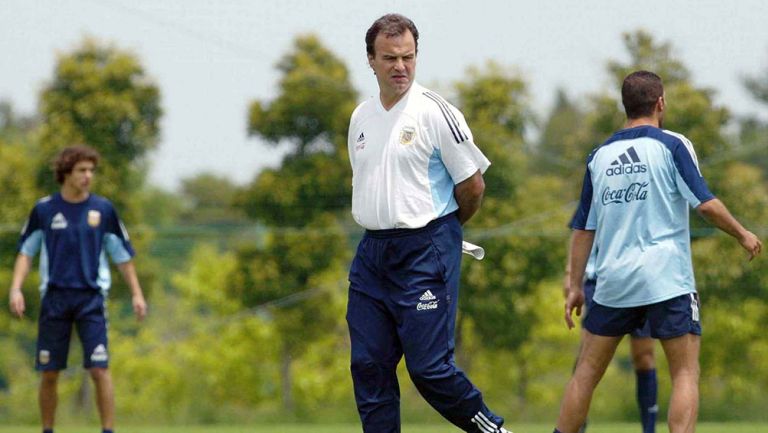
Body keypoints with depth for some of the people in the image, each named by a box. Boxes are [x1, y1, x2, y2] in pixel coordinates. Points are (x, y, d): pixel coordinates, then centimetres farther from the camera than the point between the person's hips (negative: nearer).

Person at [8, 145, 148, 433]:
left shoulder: (103, 210, 3)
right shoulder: (44, 210, 3)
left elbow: (122, 255, 10)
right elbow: (26, 252, 8)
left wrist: (136, 293, 6)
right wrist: (16, 288, -4)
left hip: (91, 297, -1)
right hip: (54, 296, 1)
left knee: (99, 369, -11)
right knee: (49, 373, 3)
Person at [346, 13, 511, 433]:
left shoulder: (437, 112, -9)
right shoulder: (360, 118, 11)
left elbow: (473, 185, -4)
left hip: (425, 252, -6)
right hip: (371, 253, 7)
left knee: (429, 368, -9)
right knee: (368, 367, 4)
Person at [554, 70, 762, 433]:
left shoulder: (600, 156, 11)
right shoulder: (672, 145, -3)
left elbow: (583, 229, 12)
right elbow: (705, 203, -10)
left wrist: (575, 287, 16)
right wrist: (743, 235, 5)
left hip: (612, 281, 4)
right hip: (667, 281, -4)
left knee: (587, 372, 11)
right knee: (685, 373, -1)